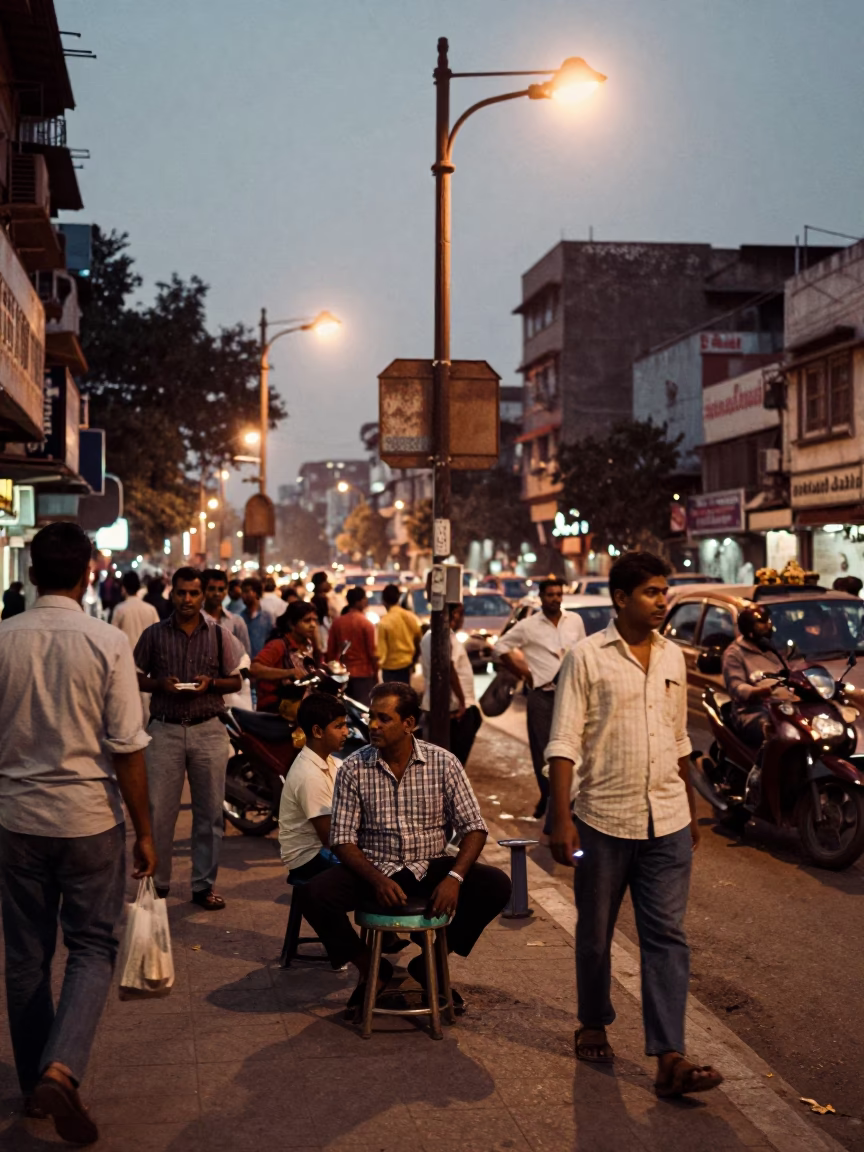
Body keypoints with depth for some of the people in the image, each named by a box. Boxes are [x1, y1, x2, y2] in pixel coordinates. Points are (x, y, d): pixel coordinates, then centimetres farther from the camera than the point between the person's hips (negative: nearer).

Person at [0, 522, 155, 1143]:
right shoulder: (107, 642, -11)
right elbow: (127, 747, -10)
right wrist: (144, 831, -1)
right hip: (89, 816, -3)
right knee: (93, 947, 8)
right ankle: (61, 1069, -12)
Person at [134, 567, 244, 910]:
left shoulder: (219, 636, 4)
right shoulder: (154, 634, 2)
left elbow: (235, 681, 8)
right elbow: (136, 677, 7)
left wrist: (211, 684, -11)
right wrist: (160, 684, -12)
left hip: (208, 730, 1)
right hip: (165, 729, -1)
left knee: (209, 811, 5)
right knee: (158, 811, 0)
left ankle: (204, 885, 15)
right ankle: (156, 882, 12)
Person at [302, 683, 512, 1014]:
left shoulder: (443, 763, -5)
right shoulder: (354, 769, -5)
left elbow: (473, 827, -5)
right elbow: (343, 839, -6)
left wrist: (454, 877, -22)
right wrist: (377, 880, -23)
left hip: (430, 869, 1)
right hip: (374, 870, -1)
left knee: (496, 885, -22)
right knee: (316, 895, -27)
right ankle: (371, 968, 1)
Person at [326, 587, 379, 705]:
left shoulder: (336, 622, 3)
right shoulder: (366, 623, -10)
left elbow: (330, 650, 6)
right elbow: (372, 652, -9)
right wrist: (376, 673, 2)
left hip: (342, 673, 5)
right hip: (363, 673, -5)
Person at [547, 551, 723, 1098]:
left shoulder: (673, 657, 9)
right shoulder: (587, 657, -6)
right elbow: (564, 743, -9)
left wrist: (692, 810, 19)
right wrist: (561, 819, -15)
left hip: (667, 822, 4)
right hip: (603, 820, -3)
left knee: (668, 938, -2)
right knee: (595, 934, 12)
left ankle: (670, 1059, -3)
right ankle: (593, 1026, 32)